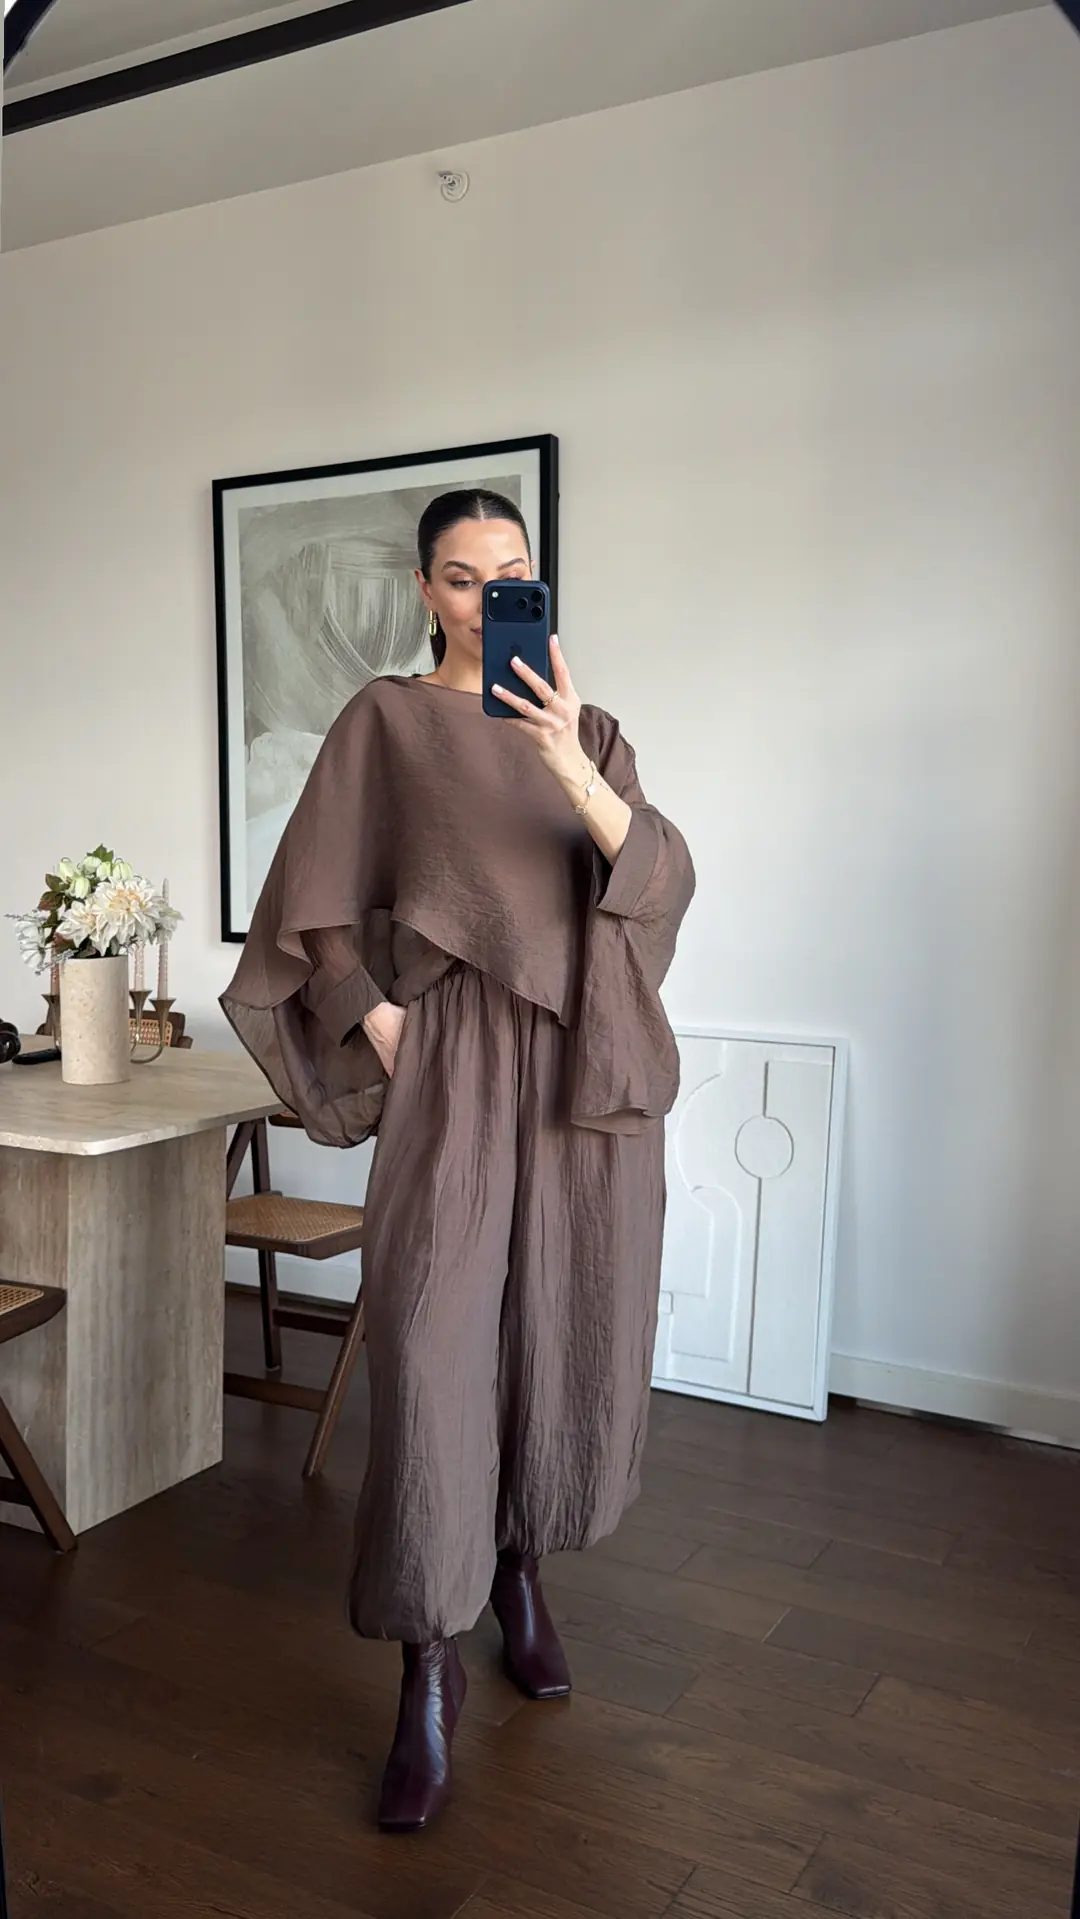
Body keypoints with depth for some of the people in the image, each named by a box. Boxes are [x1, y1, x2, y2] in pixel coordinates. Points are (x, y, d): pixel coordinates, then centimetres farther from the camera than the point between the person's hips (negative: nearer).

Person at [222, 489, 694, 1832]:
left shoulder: (589, 729, 12)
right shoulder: (386, 720, 5)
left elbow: (660, 877, -4)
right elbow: (315, 910, 1)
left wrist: (571, 767, -21)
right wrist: (383, 1033, -10)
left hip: (588, 1065, 3)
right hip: (453, 1061, -3)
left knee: (567, 1330, 9)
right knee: (430, 1345, -9)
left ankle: (520, 1568, 33)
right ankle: (429, 1668, 6)